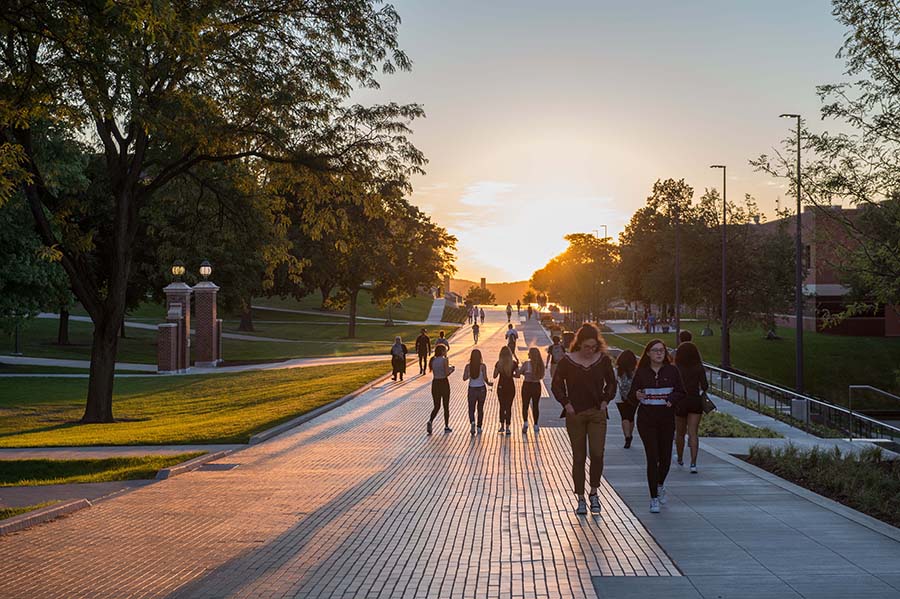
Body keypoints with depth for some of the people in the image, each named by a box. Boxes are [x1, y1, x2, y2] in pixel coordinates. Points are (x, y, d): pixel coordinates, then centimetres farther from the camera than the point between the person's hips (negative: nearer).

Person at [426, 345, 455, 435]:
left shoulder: (433, 361, 7)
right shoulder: (445, 360, -10)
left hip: (435, 383, 5)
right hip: (444, 383, -4)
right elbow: (447, 374, -15)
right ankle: (446, 427, 15)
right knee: (446, 406, 10)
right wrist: (451, 369, 6)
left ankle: (430, 421, -15)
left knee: (436, 406, 11)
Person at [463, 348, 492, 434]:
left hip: (472, 389, 0)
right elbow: (485, 378, -13)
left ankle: (472, 422, -21)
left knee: (471, 409, 6)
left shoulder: (468, 366, -6)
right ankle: (479, 427, 18)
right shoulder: (482, 366, -10)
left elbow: (464, 378, -7)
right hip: (481, 389, 0)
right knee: (480, 409, 16)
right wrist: (488, 383, 7)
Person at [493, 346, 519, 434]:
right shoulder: (514, 363, -7)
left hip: (501, 386, 0)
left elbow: (494, 376, -7)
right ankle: (507, 427, 3)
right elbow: (517, 375, -8)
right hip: (511, 387, 0)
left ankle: (502, 426, 17)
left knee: (502, 407, 15)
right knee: (508, 407, 5)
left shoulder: (498, 363, -8)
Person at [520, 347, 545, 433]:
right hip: (537, 386, 3)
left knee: (525, 405, 5)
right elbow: (541, 376, 6)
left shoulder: (527, 363, -15)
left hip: (527, 385, -3)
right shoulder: (540, 364, -4)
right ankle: (536, 425, 18)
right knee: (536, 406, 14)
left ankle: (525, 423, -12)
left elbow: (519, 372, -9)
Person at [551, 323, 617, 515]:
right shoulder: (567, 361, -5)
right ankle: (580, 499, 13)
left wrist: (605, 401, 2)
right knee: (579, 457, 4)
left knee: (597, 454, -12)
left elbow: (611, 383, 15)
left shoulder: (603, 360, 0)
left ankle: (594, 492, 7)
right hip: (575, 414, -1)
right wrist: (567, 404, -4)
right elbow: (556, 385, 4)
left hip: (597, 413, 1)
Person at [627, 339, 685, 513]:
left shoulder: (672, 371, 3)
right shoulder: (641, 372, 1)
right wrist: (636, 396, -21)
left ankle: (660, 484, 39)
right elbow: (631, 396, 2)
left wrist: (671, 399, -15)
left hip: (667, 420, 2)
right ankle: (654, 498, 1)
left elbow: (681, 392, 4)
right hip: (646, 420, -2)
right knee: (652, 458, -7)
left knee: (665, 458, 7)